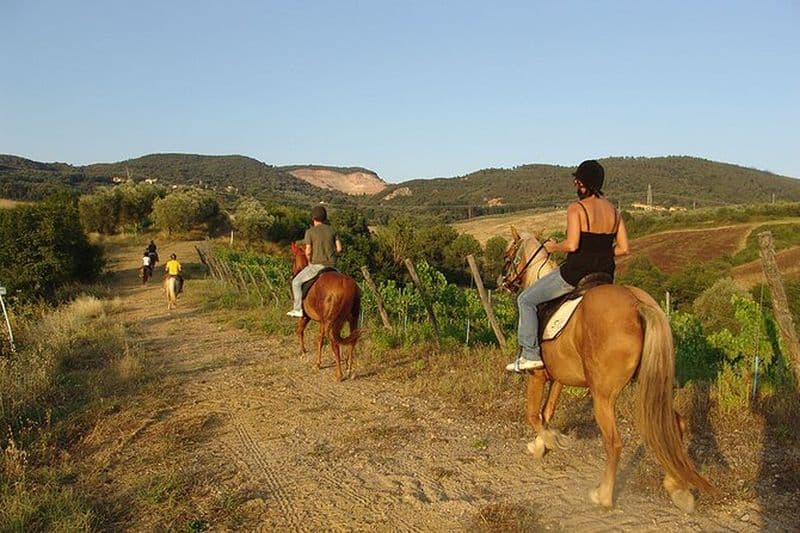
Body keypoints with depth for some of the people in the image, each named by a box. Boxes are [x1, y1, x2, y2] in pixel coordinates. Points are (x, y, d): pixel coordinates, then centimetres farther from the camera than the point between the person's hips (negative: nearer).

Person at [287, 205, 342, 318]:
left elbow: (308, 251, -9)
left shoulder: (310, 232, -5)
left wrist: (310, 262, 8)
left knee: (296, 282, 9)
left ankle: (298, 309, 3)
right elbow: (339, 248, 3)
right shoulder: (332, 230, 8)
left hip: (317, 265, -4)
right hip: (331, 265, 5)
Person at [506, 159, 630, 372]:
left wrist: (554, 247, -3)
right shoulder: (613, 211, 8)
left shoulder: (576, 208, -12)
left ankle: (531, 354, 0)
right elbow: (623, 248, 6)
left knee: (527, 299, 7)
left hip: (575, 272, -7)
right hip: (605, 275, 7)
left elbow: (572, 245, -22)